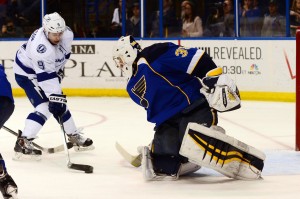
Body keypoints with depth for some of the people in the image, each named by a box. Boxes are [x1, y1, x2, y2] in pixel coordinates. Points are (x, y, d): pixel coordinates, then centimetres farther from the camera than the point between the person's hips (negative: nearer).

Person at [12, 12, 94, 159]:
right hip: (26, 73, -8)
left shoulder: (67, 34, -16)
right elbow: (46, 77, -37)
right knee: (45, 107, -20)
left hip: (47, 69, 8)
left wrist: (59, 70, 5)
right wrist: (55, 98, -35)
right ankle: (22, 143, -21)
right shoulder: (40, 47, -39)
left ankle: (74, 136, 31)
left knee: (60, 101, 15)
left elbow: (64, 53, 7)